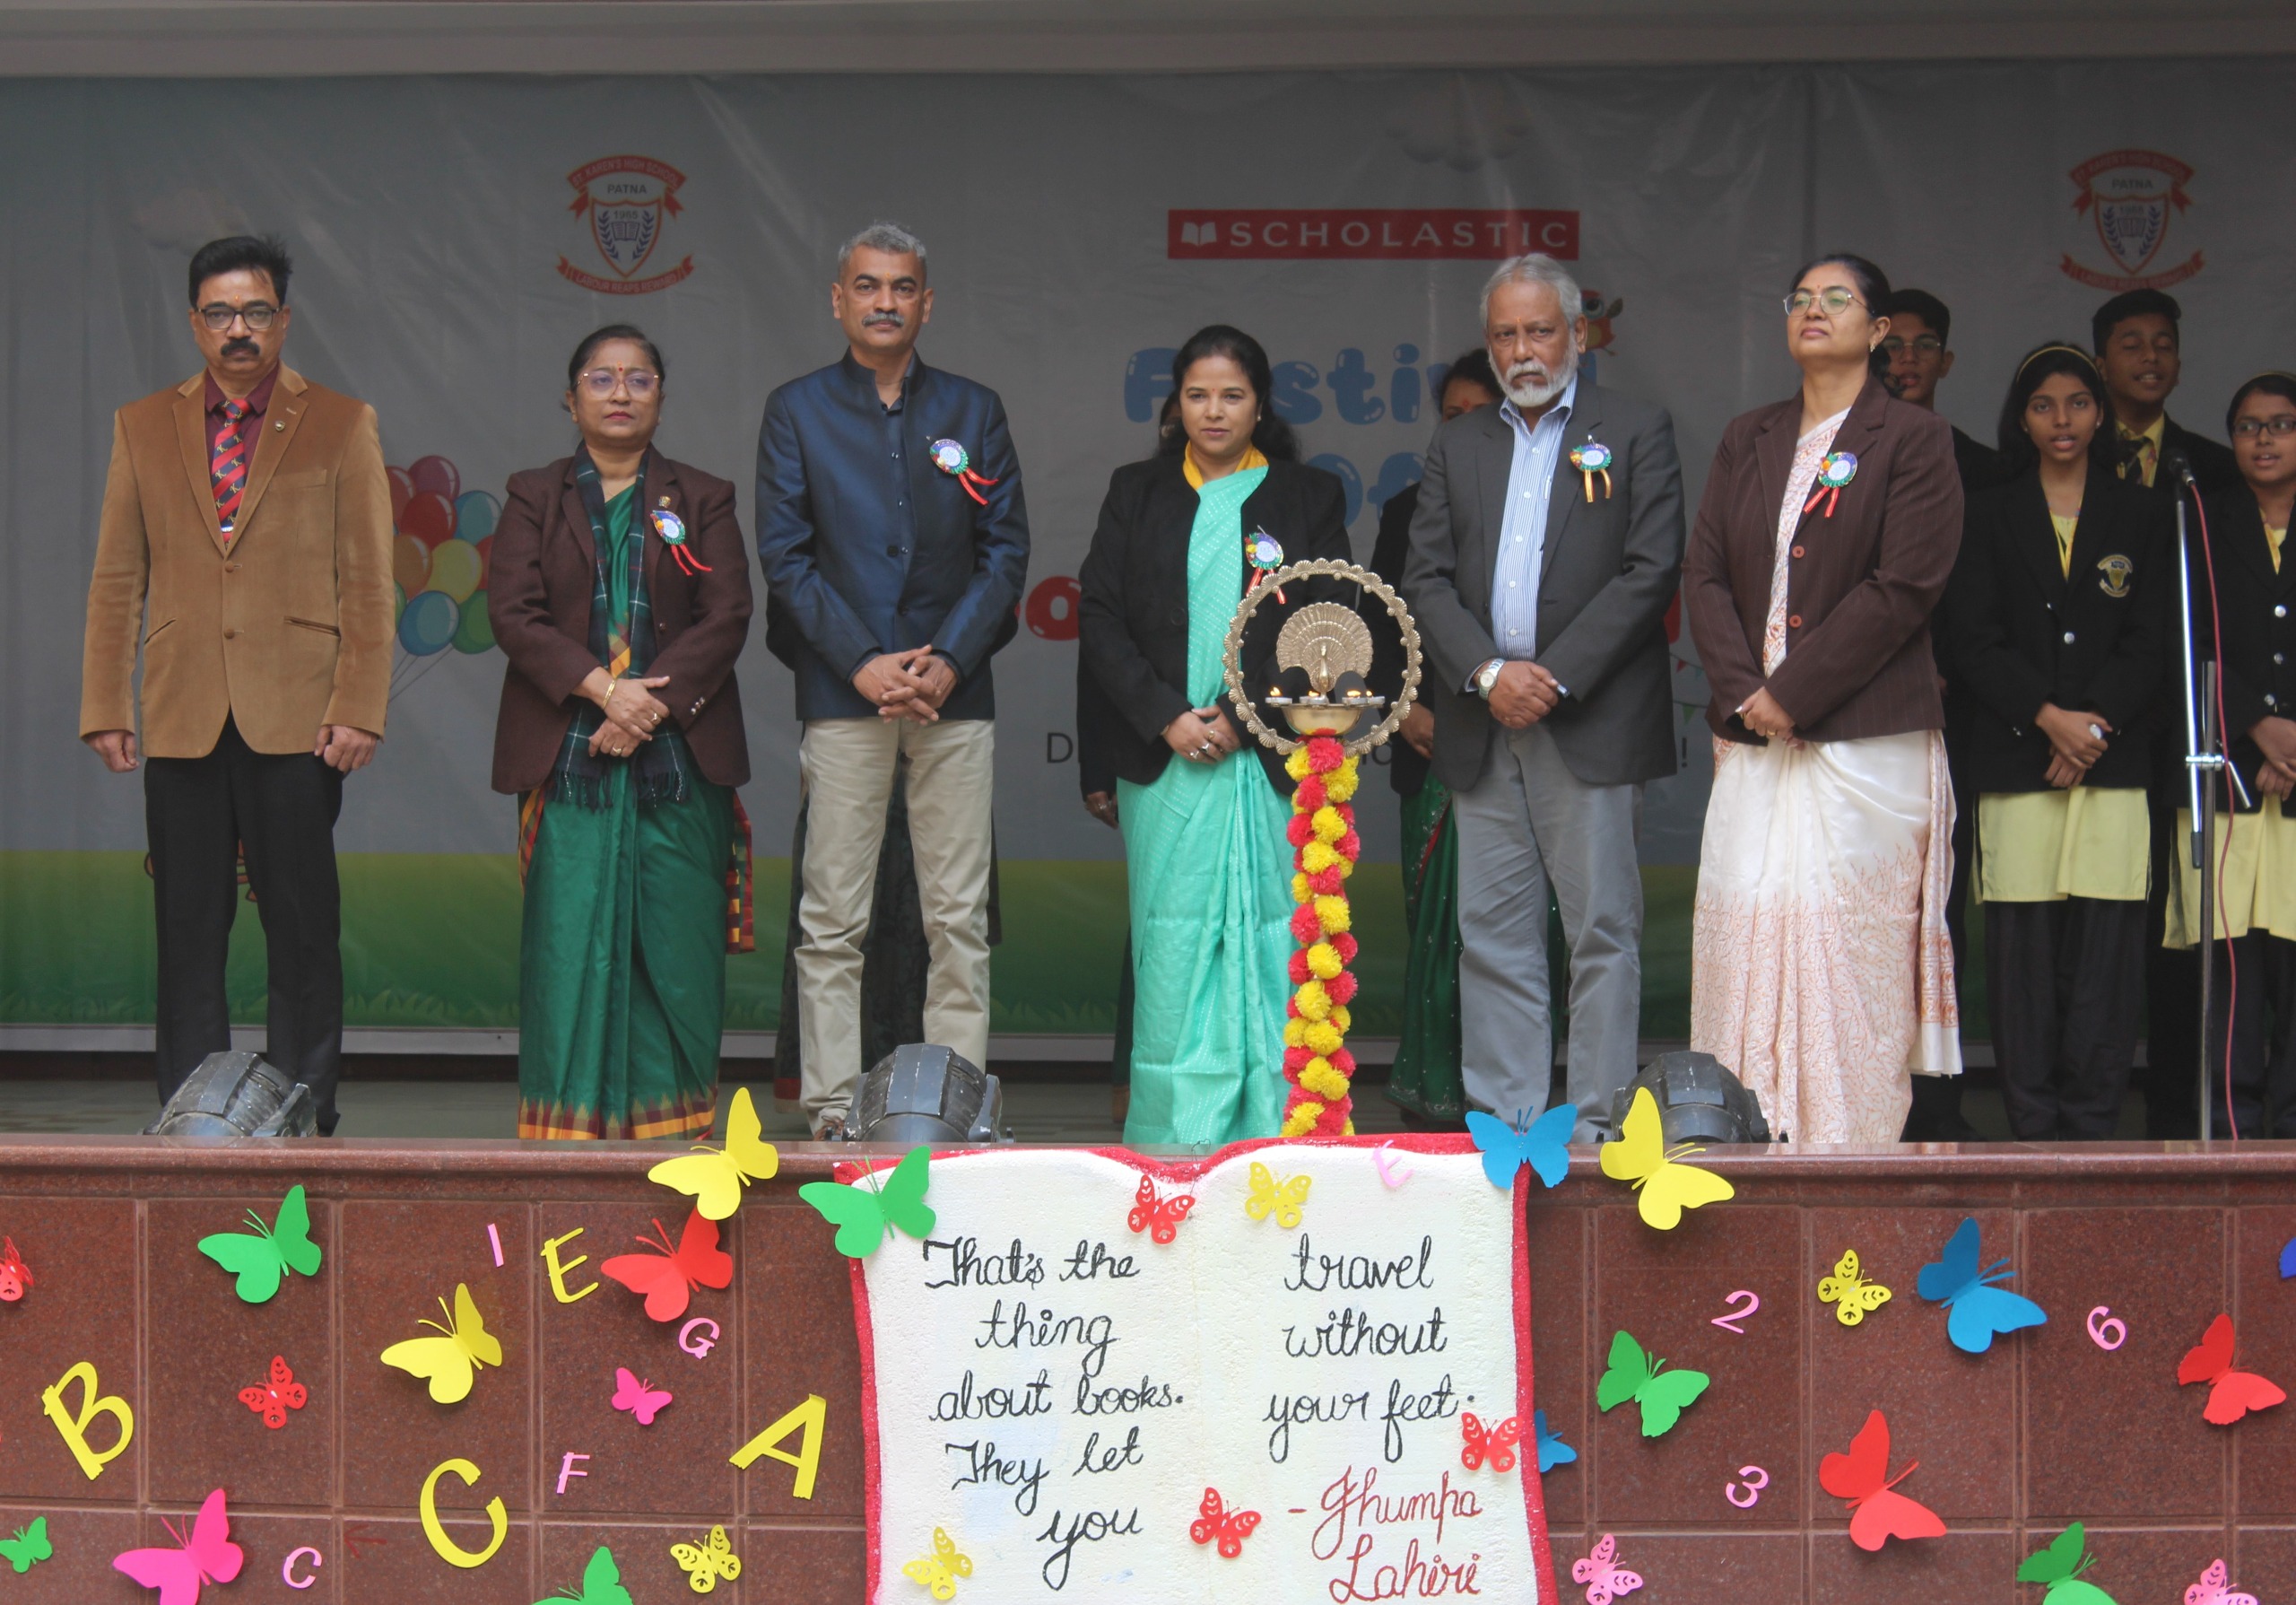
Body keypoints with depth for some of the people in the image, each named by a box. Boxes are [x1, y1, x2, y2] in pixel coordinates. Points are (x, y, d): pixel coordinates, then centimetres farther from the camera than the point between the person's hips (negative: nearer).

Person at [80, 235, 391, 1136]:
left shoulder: (343, 426, 6)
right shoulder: (141, 429, 12)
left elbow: (367, 581, 2)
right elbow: (116, 581, 11)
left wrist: (358, 709, -7)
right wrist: (105, 709, 4)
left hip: (295, 718, -2)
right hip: (182, 720, 2)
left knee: (303, 931, 0)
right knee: (187, 931, 4)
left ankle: (304, 1121, 7)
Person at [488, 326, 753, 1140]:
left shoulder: (702, 500, 12)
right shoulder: (533, 497, 12)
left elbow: (727, 618, 1)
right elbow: (512, 613, -1)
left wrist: (652, 705, -12)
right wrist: (603, 688, -14)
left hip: (679, 754, 1)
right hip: (567, 757, 0)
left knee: (676, 941, -1)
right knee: (570, 936, -5)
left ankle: (673, 1117, 6)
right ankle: (570, 1121, 1)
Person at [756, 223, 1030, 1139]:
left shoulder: (974, 411, 12)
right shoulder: (796, 411, 8)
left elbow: (1007, 548, 7)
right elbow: (784, 555, 1)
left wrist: (949, 659, -7)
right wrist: (861, 663, -9)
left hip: (954, 688, 2)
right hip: (843, 691, -1)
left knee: (960, 917, 2)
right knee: (833, 918, -2)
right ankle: (832, 1110, 4)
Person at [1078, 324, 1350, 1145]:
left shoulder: (1309, 495, 8)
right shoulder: (1136, 492, 12)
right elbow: (1098, 615, 4)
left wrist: (1241, 716, -11)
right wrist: (1166, 717, -8)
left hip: (1271, 758, -1)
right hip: (1163, 761, 1)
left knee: (1270, 936, -3)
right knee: (1171, 939, -1)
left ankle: (1267, 1125, 2)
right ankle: (1175, 1128, 4)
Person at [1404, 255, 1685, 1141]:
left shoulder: (1638, 432, 4)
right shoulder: (1456, 446, 16)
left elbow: (1651, 571, -6)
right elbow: (1426, 578, 8)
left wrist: (1555, 675, -13)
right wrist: (1488, 672, -9)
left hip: (1592, 724, -4)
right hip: (1483, 730, 4)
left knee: (1602, 928, -3)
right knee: (1492, 933, 5)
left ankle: (1597, 1125, 2)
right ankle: (1505, 1124, 10)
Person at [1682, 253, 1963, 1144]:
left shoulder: (1913, 439, 0)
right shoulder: (1748, 441, 16)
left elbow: (1902, 591, -9)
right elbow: (1703, 576, 10)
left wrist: (1791, 692, -12)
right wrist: (1744, 692, -6)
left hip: (1865, 739, -5)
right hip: (1754, 738, 5)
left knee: (1848, 938, -8)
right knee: (1743, 928, 0)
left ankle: (1852, 1145, -2)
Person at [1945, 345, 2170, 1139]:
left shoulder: (2141, 514, 14)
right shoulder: (1989, 515, 12)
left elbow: (2150, 644, 7)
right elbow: (1972, 642, 3)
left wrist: (2096, 723, -9)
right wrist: (2050, 717, -10)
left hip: (2114, 762, 1)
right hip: (2014, 761, 0)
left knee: (2105, 951, -5)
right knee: (2022, 953, -4)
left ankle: (2091, 1127, 0)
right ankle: (2033, 1130, 1)